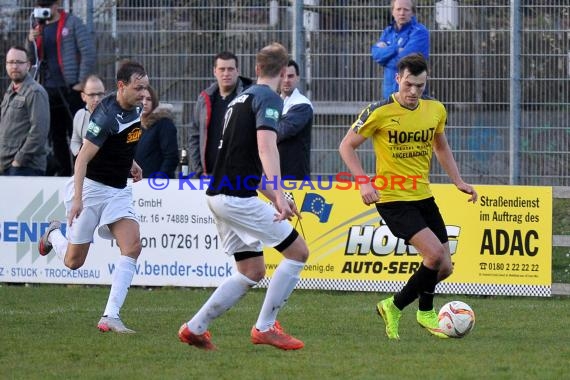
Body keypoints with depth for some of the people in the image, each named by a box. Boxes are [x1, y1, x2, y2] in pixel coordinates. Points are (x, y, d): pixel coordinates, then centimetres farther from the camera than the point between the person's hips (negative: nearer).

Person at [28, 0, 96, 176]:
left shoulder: (72, 23, -3)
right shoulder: (37, 27, 15)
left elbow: (89, 52, -8)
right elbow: (32, 59, 15)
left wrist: (82, 82, -12)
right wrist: (31, 41, -4)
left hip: (70, 88, -6)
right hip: (48, 89, 6)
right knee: (56, 136, 8)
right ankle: (63, 174, 13)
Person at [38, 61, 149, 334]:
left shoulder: (136, 108, 2)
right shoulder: (107, 115, -23)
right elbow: (83, 158, -26)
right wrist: (77, 198, -32)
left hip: (119, 190, 7)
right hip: (91, 187, -7)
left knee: (132, 246, -15)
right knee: (74, 261, 3)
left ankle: (110, 317, -17)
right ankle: (53, 235, 40)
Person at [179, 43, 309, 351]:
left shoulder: (242, 98, 20)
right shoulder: (268, 98, -8)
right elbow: (266, 146, -24)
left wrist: (274, 196, 30)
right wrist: (278, 195, -32)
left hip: (219, 195, 9)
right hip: (237, 197, -9)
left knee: (252, 271, 15)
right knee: (298, 251, -2)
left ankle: (195, 328, 15)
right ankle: (265, 327, -2)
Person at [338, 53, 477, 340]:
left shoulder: (436, 109, 2)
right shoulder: (380, 112, -14)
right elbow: (347, 146, -6)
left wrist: (458, 181, 9)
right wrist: (364, 183, -18)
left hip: (423, 196, 6)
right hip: (392, 199, -6)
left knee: (444, 268, 5)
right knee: (434, 253, -22)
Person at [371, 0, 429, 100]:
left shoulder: (419, 32, -8)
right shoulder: (388, 32, 13)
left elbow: (405, 59, -19)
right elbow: (376, 54, -3)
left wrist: (386, 51, -3)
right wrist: (396, 49, -17)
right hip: (389, 91, 7)